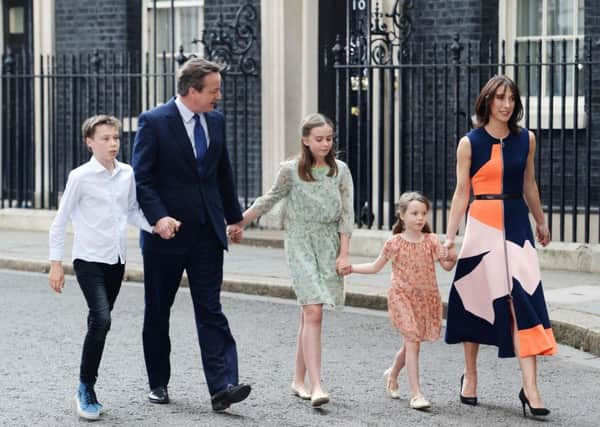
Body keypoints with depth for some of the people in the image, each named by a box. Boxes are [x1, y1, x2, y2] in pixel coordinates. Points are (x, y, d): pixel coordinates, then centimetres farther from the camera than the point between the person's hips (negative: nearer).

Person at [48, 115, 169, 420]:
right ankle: (86, 387, -8)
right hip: (89, 259, -5)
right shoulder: (81, 177, -9)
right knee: (101, 319, -19)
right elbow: (61, 221, -4)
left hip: (116, 260, 5)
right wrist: (55, 263, -5)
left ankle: (87, 388, 21)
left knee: (99, 323, 10)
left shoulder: (127, 174, 5)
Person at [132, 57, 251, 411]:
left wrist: (234, 215, 23)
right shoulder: (154, 122, -10)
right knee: (158, 312, 9)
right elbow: (142, 179, -12)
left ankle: (222, 387, -11)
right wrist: (159, 217, -24)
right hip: (166, 233, -4)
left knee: (211, 311, -4)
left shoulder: (216, 121, 7)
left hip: (207, 232, 4)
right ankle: (159, 383, 22)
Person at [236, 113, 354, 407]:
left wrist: (343, 254, -4)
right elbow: (269, 200, 10)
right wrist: (239, 222, 13)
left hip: (329, 245, 3)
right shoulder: (291, 170, -3)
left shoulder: (340, 171, 2)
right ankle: (316, 386, -21)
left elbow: (346, 214, 1)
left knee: (309, 313, 9)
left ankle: (298, 380, 21)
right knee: (313, 312, -15)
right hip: (300, 243, -3)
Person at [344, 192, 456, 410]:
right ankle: (416, 394, -14)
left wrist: (452, 257, -24)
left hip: (426, 298, 3)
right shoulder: (395, 243, -3)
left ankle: (392, 374, 43)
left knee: (410, 343, 14)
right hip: (402, 296, -3)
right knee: (413, 341, -13)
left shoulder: (431, 241, 2)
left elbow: (447, 265, -1)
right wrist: (350, 267, -1)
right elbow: (375, 267, 8)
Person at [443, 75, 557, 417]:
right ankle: (470, 376, 25)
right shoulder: (470, 143, -1)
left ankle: (530, 387, -12)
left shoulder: (526, 139, 6)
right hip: (482, 223, -1)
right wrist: (450, 236, -7)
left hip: (516, 223, 1)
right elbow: (462, 192, -1)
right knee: (476, 299, 7)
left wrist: (541, 223, 26)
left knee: (523, 299, -9)